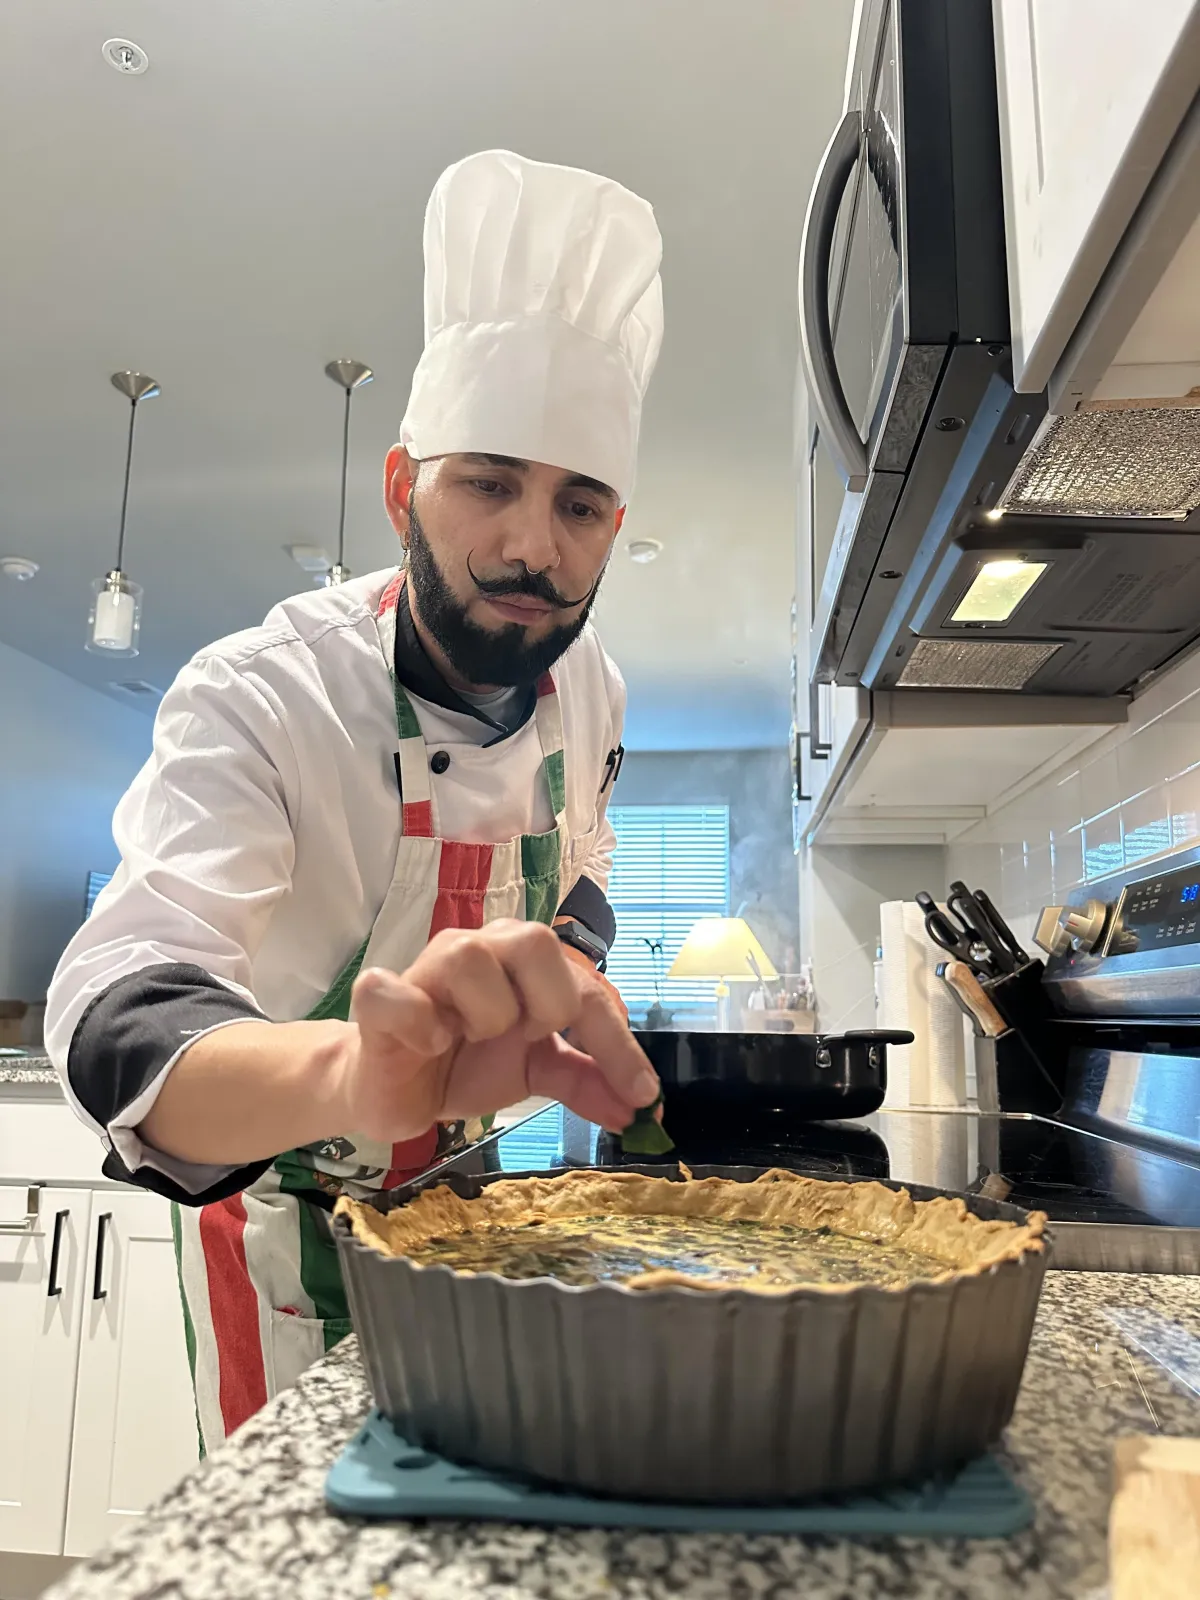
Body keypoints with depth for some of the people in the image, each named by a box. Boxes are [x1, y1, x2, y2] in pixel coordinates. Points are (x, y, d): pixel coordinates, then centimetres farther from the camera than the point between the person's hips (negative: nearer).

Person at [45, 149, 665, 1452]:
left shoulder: (582, 682, -9)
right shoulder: (260, 697, -29)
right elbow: (117, 1015, -44)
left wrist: (561, 983, -12)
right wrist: (352, 1074, -65)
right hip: (293, 1211, -5)